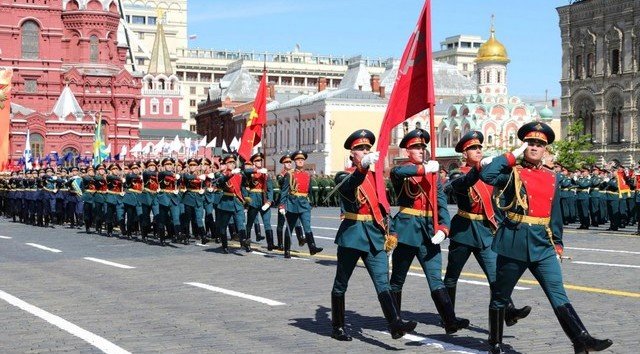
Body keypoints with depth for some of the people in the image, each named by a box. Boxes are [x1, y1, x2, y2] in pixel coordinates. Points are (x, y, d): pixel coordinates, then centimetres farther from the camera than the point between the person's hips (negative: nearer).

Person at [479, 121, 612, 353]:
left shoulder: (552, 178, 12)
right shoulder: (512, 172, -3)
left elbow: (555, 213, 18)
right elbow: (487, 175, -23)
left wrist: (557, 243, 14)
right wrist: (512, 155, -14)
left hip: (542, 245, 4)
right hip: (514, 242, -4)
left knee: (558, 295, -6)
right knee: (500, 297, 8)